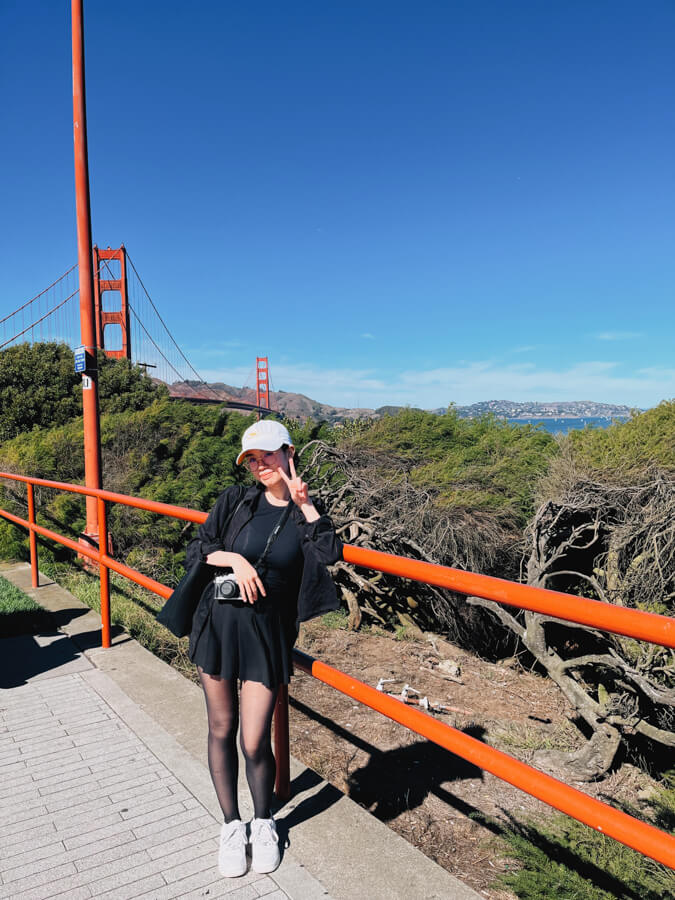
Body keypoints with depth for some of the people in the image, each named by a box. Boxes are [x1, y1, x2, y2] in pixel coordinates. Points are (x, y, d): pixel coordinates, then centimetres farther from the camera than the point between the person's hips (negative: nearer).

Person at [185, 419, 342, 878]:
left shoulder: (304, 515, 3)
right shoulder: (235, 502, 2)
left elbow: (330, 552, -15)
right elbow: (196, 550, 2)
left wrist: (304, 502, -12)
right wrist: (233, 558, -15)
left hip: (268, 633, -1)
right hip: (219, 623, 2)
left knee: (255, 742, 0)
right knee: (222, 730, 13)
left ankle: (264, 824, 29)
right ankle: (232, 826, 34)